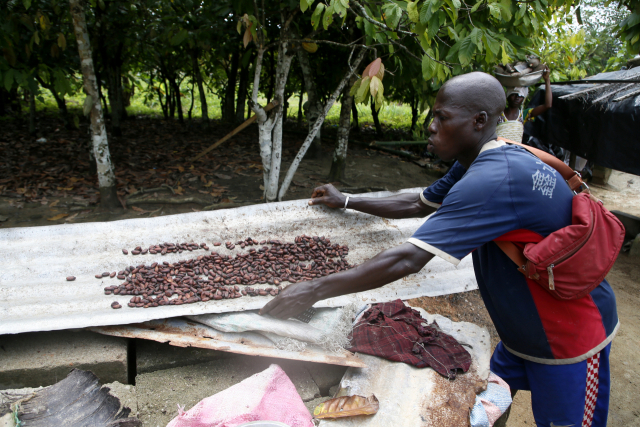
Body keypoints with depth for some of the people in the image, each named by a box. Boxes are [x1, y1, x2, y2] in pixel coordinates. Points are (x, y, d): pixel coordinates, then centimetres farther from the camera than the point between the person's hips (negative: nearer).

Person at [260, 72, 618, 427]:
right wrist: (345, 201, 14)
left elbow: (408, 260, -38)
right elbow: (418, 204, 11)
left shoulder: (494, 179, -34)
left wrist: (316, 290, -32)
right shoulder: (477, 163, -1)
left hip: (569, 337, -8)